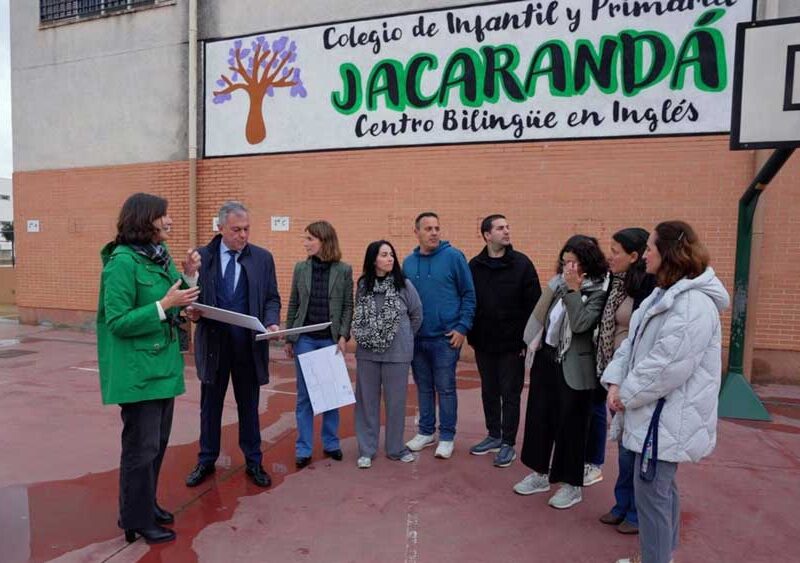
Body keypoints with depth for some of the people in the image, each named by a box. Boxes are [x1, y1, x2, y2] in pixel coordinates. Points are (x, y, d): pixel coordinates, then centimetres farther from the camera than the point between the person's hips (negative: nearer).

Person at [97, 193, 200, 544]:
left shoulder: (160, 255, 6)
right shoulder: (123, 261, -18)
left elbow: (174, 309, 12)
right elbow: (117, 322, -20)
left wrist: (189, 275, -2)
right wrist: (164, 304, -25)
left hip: (163, 364, 8)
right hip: (138, 370, -8)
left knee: (158, 441, 19)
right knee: (142, 445, 4)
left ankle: (146, 503, 36)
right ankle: (136, 519, 21)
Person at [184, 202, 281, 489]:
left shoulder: (263, 257, 0)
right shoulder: (203, 256, -1)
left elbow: (272, 298, 3)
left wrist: (271, 323, -15)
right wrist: (192, 311, -19)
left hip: (249, 345, 0)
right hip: (213, 343, 0)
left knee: (249, 406, 13)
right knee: (210, 405, 14)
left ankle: (253, 462, 28)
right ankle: (206, 461, 32)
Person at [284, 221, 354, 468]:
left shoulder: (344, 270, -2)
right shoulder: (301, 268, 3)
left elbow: (348, 306, 0)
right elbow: (293, 305, 7)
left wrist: (343, 336, -10)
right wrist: (288, 338, 6)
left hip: (331, 340, -1)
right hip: (304, 339, 1)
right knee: (304, 395, 6)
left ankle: (331, 443, 25)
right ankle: (303, 448, 16)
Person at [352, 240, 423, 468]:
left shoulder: (404, 285, -6)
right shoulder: (363, 285, 1)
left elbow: (417, 315, 3)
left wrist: (403, 338, 8)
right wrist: (365, 336, 4)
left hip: (397, 354, -2)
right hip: (367, 353, 2)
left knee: (395, 402, 8)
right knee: (367, 401, 10)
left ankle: (395, 448, 26)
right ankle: (366, 449, 23)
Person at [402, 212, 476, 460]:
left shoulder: (453, 256, -6)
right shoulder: (408, 262, 6)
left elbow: (469, 294, -5)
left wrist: (462, 327, -11)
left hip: (446, 337, -4)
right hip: (416, 337, 4)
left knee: (445, 388, 4)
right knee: (423, 387, 15)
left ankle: (447, 437, 19)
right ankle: (426, 432, 30)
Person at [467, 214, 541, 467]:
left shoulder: (522, 263, -7)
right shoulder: (474, 266, 1)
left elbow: (534, 304, -8)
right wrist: (471, 336, 4)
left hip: (512, 344, -3)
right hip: (483, 343, 3)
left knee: (510, 394, 6)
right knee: (489, 392, 15)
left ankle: (508, 443, 19)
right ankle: (494, 436, 31)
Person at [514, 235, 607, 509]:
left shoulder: (598, 290, -13)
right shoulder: (557, 282, 4)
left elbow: (581, 324, -25)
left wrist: (573, 289, -24)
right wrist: (533, 346, 13)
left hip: (572, 367, -6)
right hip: (545, 359, 6)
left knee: (570, 425, 6)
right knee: (538, 417, 15)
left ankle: (572, 485, 25)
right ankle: (541, 473, 33)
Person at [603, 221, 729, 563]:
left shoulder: (693, 305, -23)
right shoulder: (665, 295, 12)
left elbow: (667, 366, -26)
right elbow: (633, 342, 8)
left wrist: (628, 394, -14)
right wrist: (616, 382, -4)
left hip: (668, 418, -10)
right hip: (658, 414, 10)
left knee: (650, 491, -1)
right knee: (662, 486, 22)